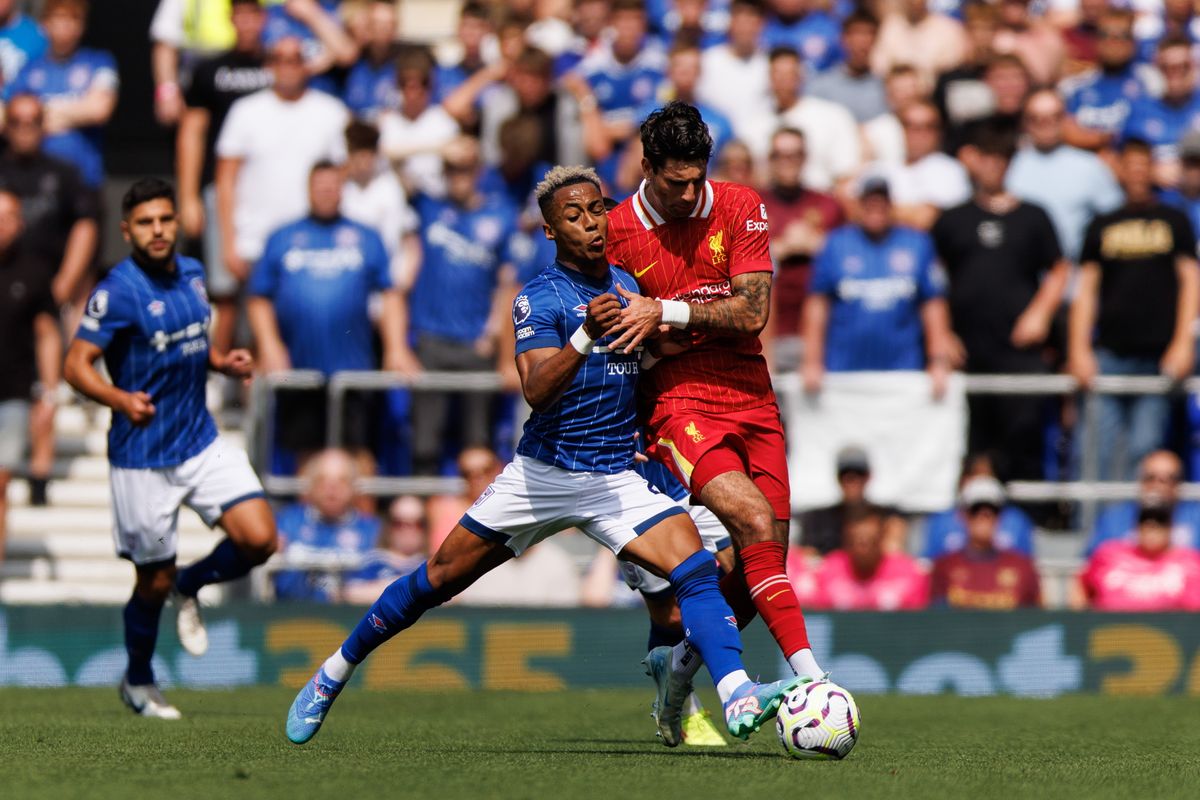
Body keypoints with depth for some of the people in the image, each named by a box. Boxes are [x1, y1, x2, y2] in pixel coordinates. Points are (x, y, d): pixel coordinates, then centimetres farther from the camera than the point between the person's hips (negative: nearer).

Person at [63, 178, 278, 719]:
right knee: (155, 581, 4)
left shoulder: (192, 274, 6)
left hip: (202, 441, 6)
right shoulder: (118, 291, -15)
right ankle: (138, 683, 29)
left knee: (259, 539, -11)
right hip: (142, 458, -6)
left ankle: (190, 587, 20)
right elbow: (76, 366, -18)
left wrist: (222, 362, 2)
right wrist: (121, 400, -36)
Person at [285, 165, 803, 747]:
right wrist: (586, 335, -39)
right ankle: (334, 674, 25)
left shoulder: (629, 289, 9)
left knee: (695, 567, -20)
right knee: (438, 579, 5)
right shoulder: (540, 299, -9)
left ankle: (738, 698, -31)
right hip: (541, 474, -4)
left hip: (616, 478, 4)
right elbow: (537, 389, -27)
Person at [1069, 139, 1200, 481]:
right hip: (1109, 353, 1)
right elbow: (1085, 288, 12)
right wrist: (1079, 349, 1)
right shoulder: (1101, 226, 15)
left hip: (1158, 356, -1)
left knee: (1145, 448, -8)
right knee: (1103, 451, -6)